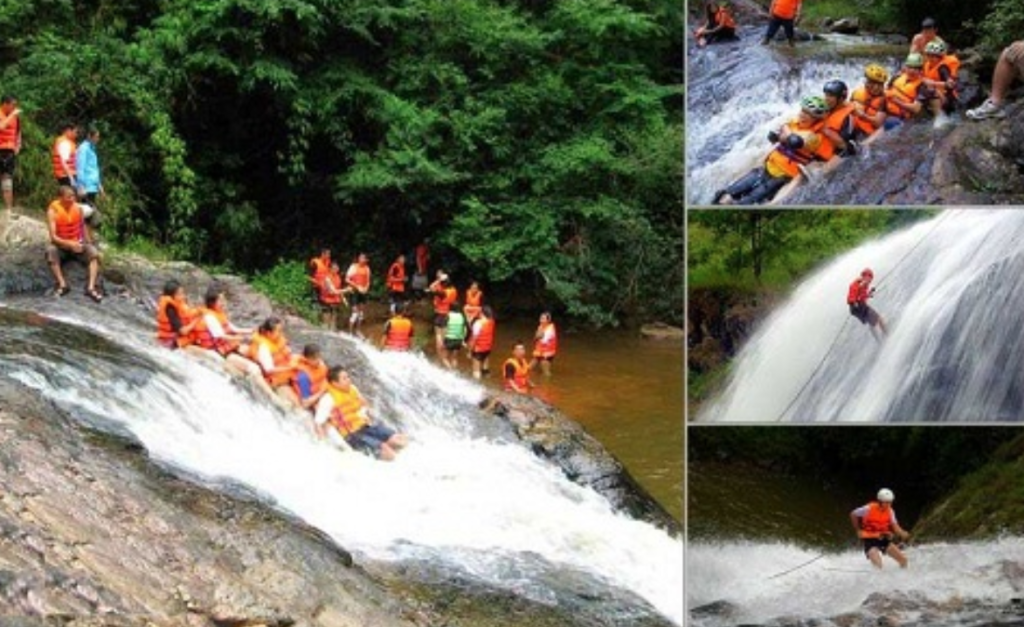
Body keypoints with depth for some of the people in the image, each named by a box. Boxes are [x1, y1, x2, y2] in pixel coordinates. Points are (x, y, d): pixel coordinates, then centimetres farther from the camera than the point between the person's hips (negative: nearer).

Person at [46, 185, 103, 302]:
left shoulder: (77, 207, -4)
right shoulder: (53, 210, -16)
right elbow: (53, 237, -21)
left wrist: (89, 243, -1)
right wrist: (70, 244, -33)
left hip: (78, 244, 3)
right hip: (61, 245, -3)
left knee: (93, 252, -26)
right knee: (51, 250, -35)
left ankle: (91, 287, -35)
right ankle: (62, 284, -35)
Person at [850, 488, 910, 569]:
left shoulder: (890, 511, -2)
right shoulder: (869, 509, -16)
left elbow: (895, 526, -10)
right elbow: (853, 515, -3)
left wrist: (902, 533, -31)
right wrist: (858, 530, 2)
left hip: (884, 539, 5)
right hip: (870, 540, -5)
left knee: (903, 559, -1)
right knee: (878, 565, -24)